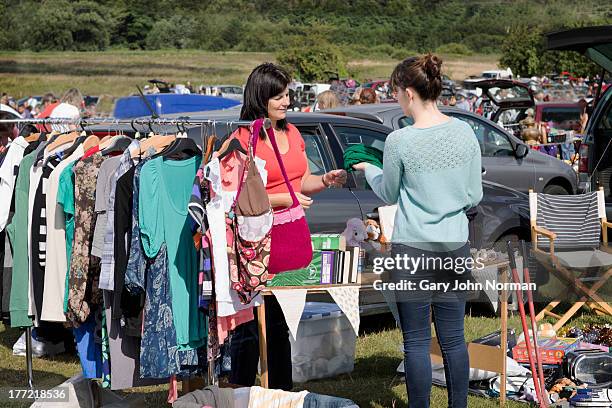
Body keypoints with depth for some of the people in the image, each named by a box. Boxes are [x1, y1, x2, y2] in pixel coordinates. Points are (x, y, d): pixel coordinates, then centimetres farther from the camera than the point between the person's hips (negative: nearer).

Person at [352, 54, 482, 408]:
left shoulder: (400, 141, -14)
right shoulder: (465, 133, -2)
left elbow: (389, 194, 3)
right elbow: (475, 196, 5)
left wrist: (368, 169, 21)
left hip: (413, 250, -4)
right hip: (456, 247, 4)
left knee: (417, 342, 5)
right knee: (454, 338, 12)